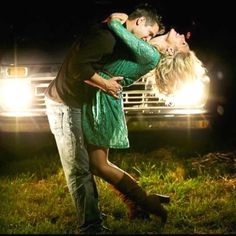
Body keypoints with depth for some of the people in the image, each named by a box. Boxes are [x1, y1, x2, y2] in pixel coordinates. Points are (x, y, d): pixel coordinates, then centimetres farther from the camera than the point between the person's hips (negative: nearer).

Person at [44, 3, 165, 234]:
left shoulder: (120, 40, 8)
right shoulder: (106, 37, -24)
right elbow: (77, 65, -30)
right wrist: (104, 83, -20)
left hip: (77, 103, 10)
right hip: (63, 104, -10)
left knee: (84, 163, 16)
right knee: (77, 167, -8)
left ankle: (93, 215, 26)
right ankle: (90, 225, -4)